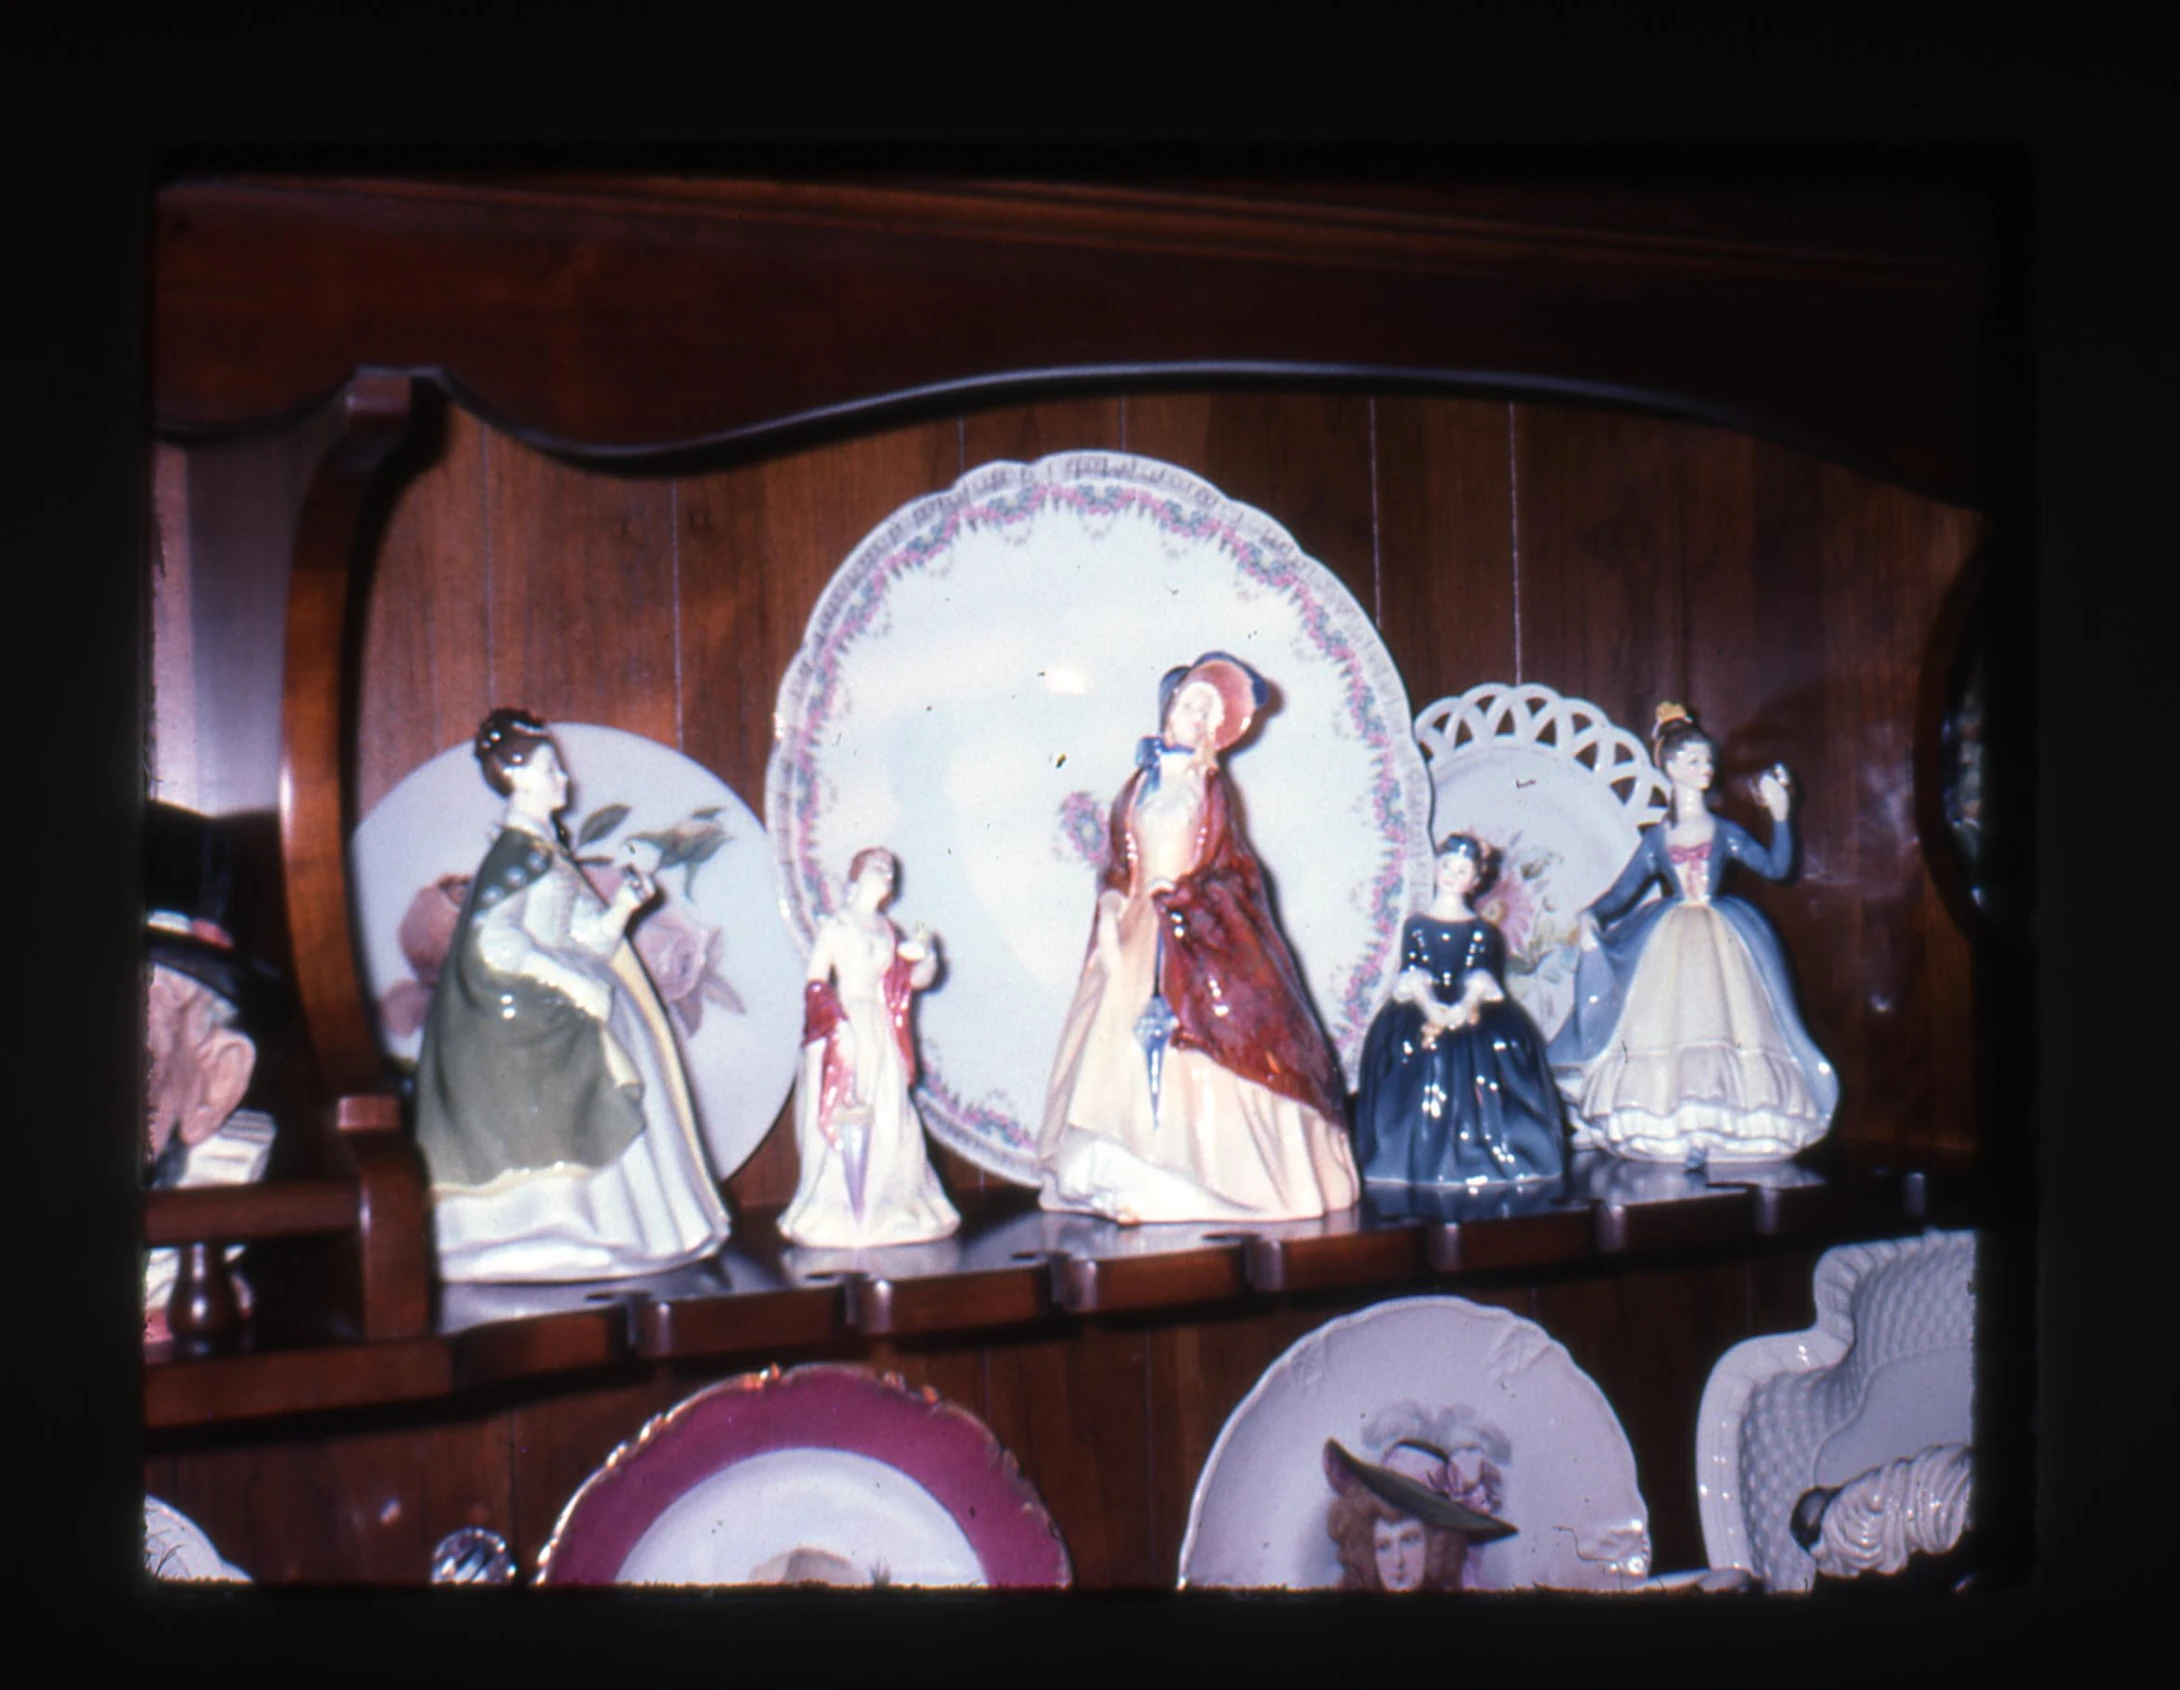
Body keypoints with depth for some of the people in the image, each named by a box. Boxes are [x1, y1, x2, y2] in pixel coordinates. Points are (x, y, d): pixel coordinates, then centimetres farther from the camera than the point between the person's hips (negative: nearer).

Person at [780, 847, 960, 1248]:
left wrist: (924, 955, -6)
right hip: (846, 1031, -6)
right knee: (848, 1121, -8)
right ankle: (847, 1215, -4)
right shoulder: (834, 927, -1)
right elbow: (816, 984, -8)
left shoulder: (886, 930, 16)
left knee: (886, 1122, 4)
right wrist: (838, 1025, -20)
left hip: (881, 1034, 6)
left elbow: (914, 979, 15)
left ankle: (881, 1210, 12)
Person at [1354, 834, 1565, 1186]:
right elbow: (1411, 977, -1)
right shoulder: (1416, 925, 8)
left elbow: (1481, 979, -1)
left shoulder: (1482, 931, 10)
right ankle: (1426, 1162, -11)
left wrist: (1462, 1009, -21)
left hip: (1471, 1018, 1)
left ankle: (1472, 1158, -9)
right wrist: (1432, 1009, -20)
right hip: (1422, 1015, -1)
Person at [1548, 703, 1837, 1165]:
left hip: (1721, 940, 0)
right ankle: (1673, 1130, -1)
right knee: (1667, 1026, -6)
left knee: (1718, 1023, -9)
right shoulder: (1657, 838, 9)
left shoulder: (1725, 831, 10)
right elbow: (1622, 892, 8)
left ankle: (1706, 1129, -7)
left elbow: (1775, 867, 2)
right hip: (1668, 943, 0)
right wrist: (1591, 916, -11)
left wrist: (1779, 816, -4)